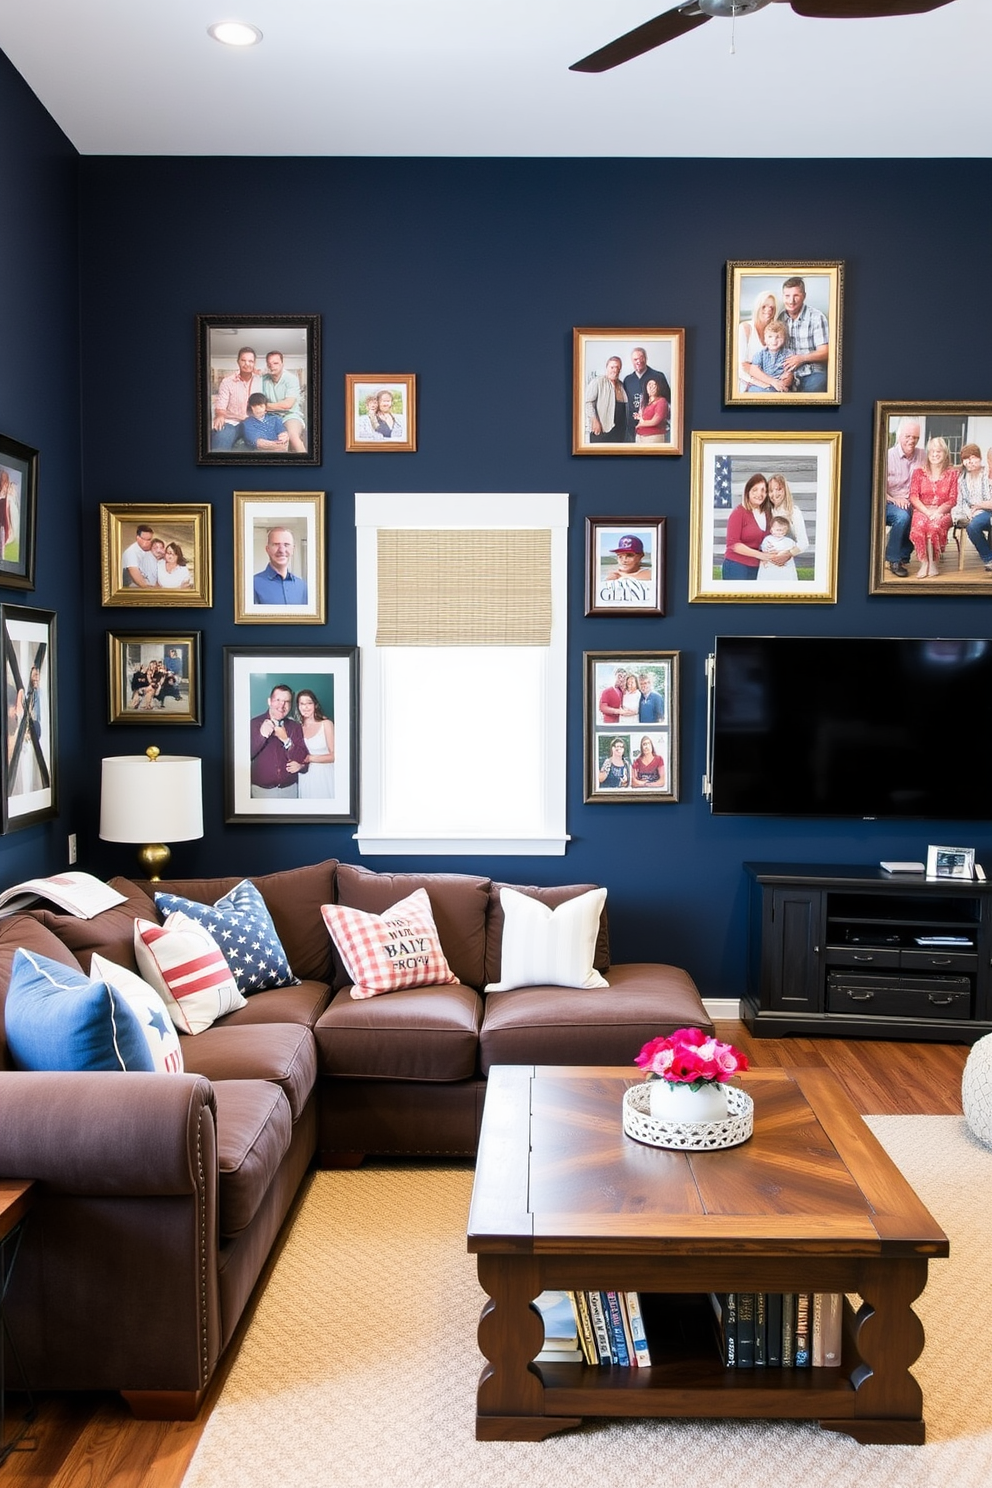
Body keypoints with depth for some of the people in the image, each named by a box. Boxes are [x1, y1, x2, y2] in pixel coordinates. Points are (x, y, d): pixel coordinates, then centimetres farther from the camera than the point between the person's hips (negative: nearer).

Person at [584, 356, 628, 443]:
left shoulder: (620, 384, 18)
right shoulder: (597, 382, -3)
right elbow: (588, 402, -10)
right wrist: (595, 421, -16)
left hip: (619, 430, 6)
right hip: (601, 429, -6)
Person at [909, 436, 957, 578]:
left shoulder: (952, 473, 12)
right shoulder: (919, 472, 14)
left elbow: (952, 499, 5)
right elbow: (913, 496, 3)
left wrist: (938, 512, -14)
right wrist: (927, 512, -14)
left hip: (942, 512, 0)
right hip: (922, 511, 1)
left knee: (935, 525, -36)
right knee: (919, 525, -36)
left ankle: (932, 563, -28)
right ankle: (924, 562, -33)